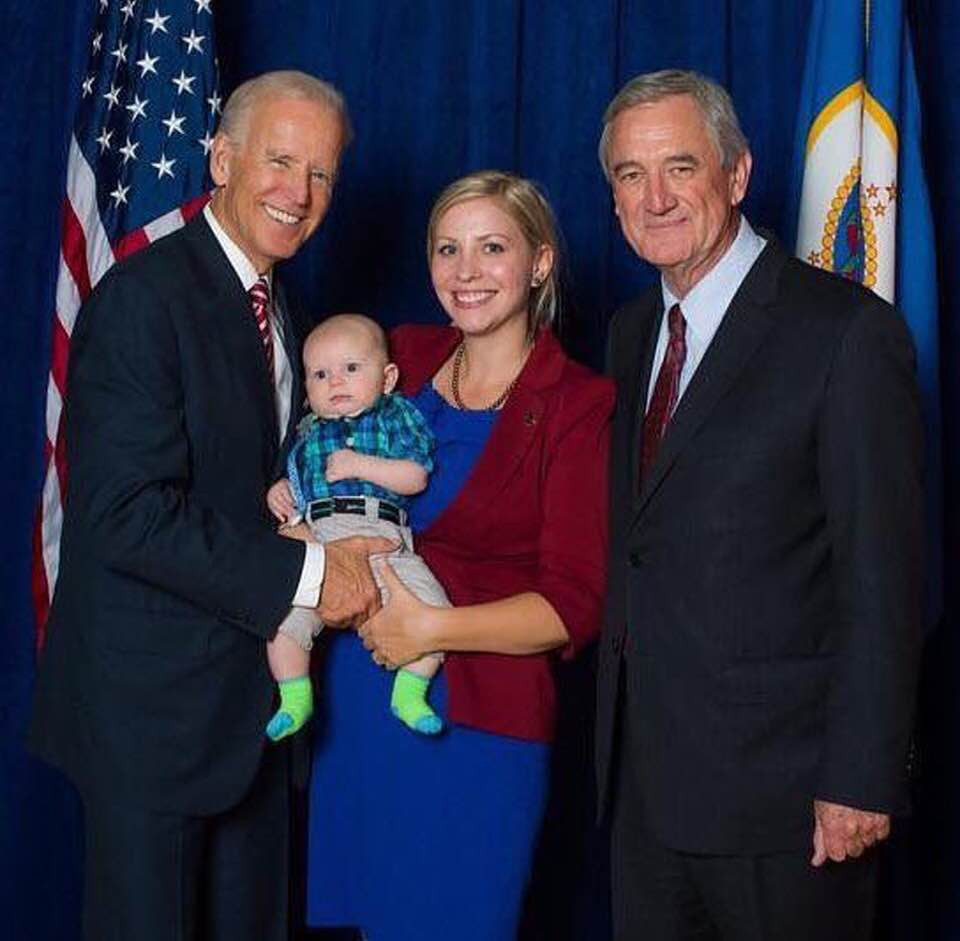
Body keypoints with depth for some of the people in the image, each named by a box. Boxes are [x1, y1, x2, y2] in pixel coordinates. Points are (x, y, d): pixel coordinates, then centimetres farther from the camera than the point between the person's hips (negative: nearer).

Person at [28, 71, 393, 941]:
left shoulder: (278, 306, 11)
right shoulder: (143, 297, -16)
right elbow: (127, 514, -24)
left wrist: (337, 543, -4)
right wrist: (304, 574, -22)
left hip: (251, 690, 8)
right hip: (150, 696, -8)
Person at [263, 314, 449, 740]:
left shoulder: (397, 415, 13)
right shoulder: (308, 432, 24)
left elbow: (415, 477, 1)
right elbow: (292, 478, 34)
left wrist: (361, 465, -7)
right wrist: (278, 492, 11)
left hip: (383, 537, -1)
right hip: (316, 539, 2)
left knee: (430, 606, -20)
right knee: (282, 614, -21)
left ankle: (409, 693, -4)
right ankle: (295, 699, -4)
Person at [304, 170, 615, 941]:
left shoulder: (579, 405, -8)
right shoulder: (402, 356, 6)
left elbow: (574, 606, -11)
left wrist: (433, 629, -21)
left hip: (479, 720, -4)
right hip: (355, 696, 5)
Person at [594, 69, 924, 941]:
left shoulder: (846, 330, -12)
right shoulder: (631, 331, 11)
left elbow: (882, 580, -15)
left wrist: (860, 780, -16)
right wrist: (616, 722, 8)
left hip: (779, 793, -6)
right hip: (642, 776, 7)